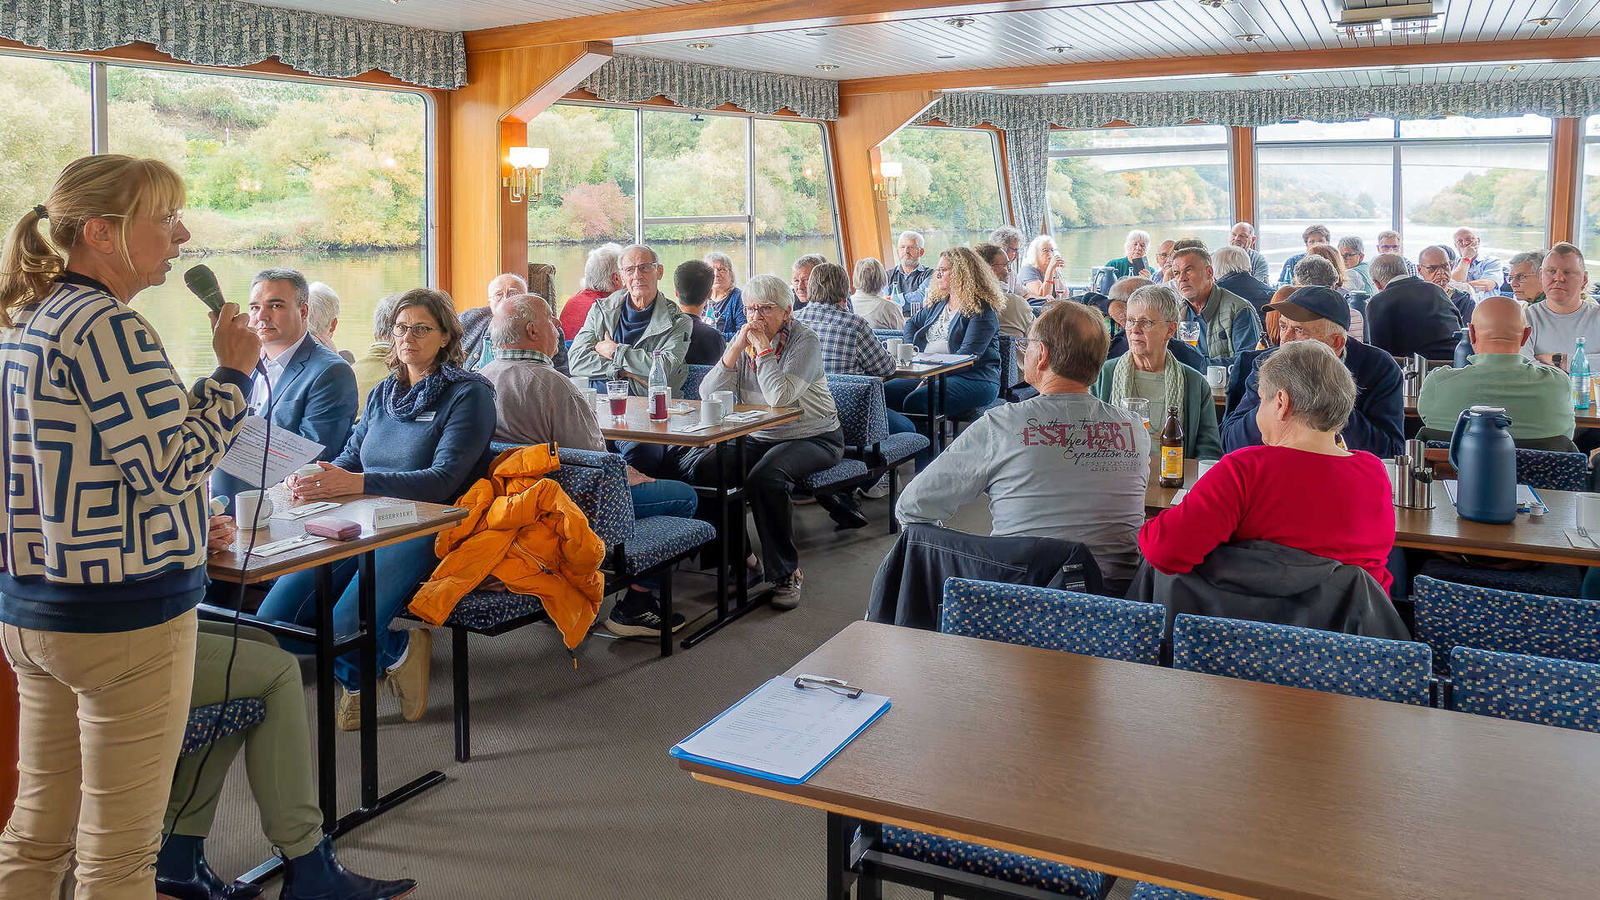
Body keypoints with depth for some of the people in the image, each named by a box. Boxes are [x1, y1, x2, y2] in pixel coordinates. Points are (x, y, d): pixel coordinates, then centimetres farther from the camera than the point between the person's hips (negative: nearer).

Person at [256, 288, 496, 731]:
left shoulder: (470, 394, -3)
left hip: (420, 529, -6)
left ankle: (397, 650, 7)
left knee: (346, 631, -26)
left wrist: (358, 482, -27)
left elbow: (444, 479, -15)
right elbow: (349, 458, 17)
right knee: (272, 619, -11)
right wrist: (315, 479, -8)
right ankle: (359, 671, 12)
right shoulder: (383, 392, 19)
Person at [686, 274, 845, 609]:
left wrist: (763, 348, -20)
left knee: (765, 477, -35)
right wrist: (736, 348, -16)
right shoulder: (743, 338, 5)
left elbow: (780, 397, -28)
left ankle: (786, 573, -17)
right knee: (698, 465, -16)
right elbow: (708, 395, -6)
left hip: (812, 438, -6)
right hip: (758, 439, 6)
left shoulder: (804, 339, -11)